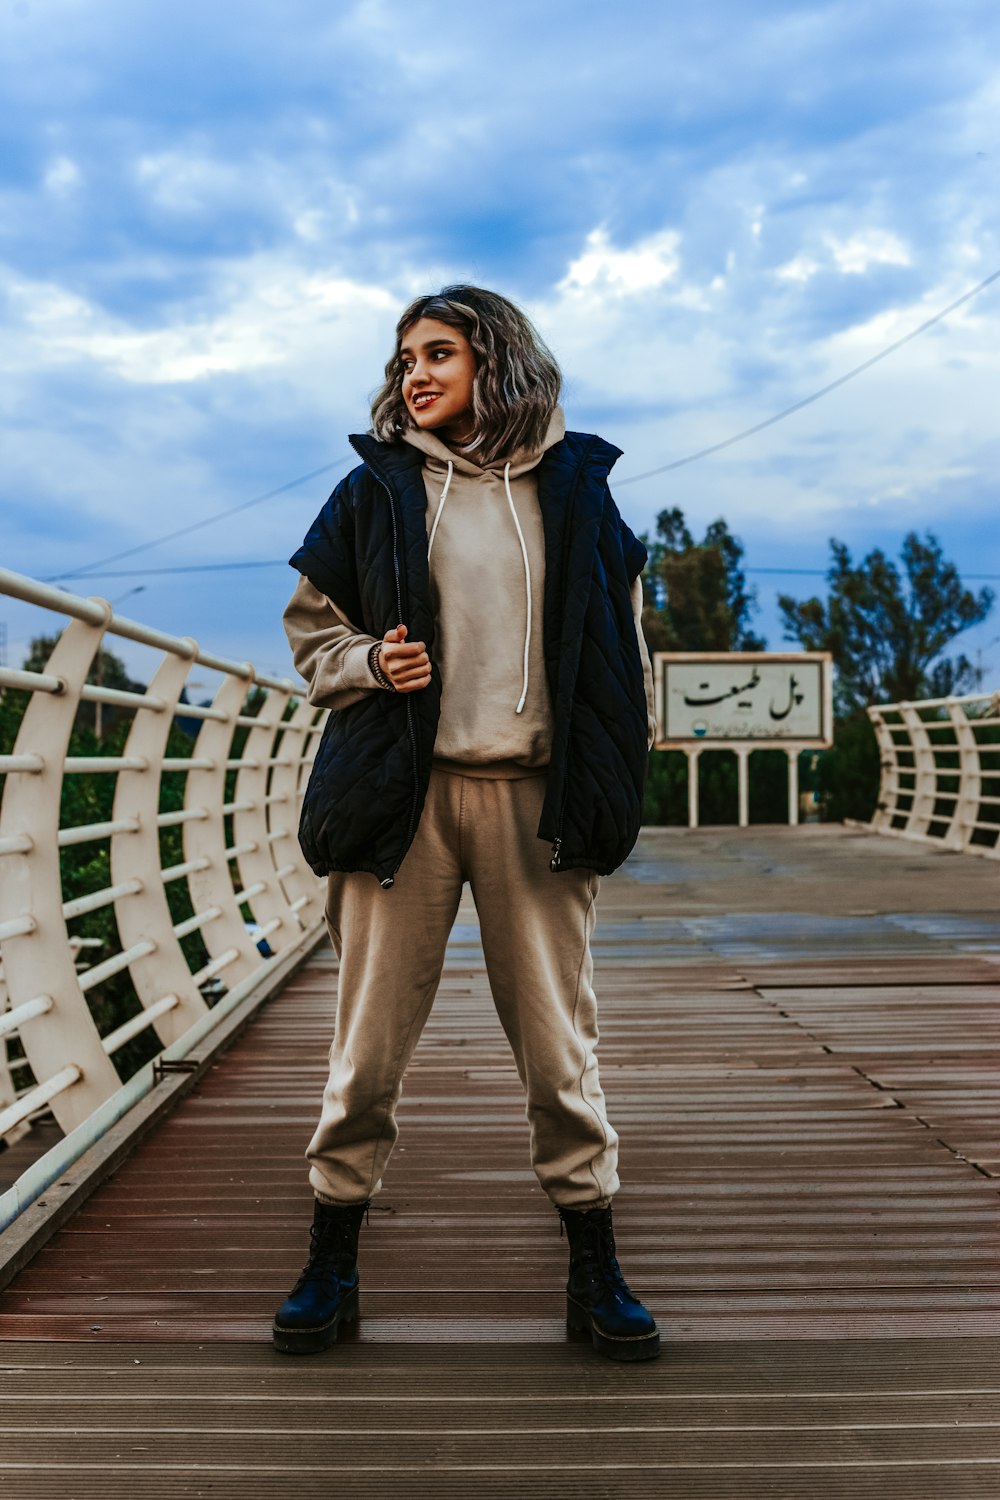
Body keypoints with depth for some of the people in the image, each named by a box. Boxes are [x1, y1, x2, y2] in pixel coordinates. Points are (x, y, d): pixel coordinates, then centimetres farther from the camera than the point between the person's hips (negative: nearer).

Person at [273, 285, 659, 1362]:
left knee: (559, 1038, 4)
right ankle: (331, 1262, 18)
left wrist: (613, 783, 5)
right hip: (403, 795, 0)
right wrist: (370, 659, -6)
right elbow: (311, 628, 16)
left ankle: (593, 1269, 17)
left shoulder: (571, 486, 10)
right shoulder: (378, 488, 10)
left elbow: (619, 644, 13)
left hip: (536, 795, 0)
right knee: (369, 1038, 2)